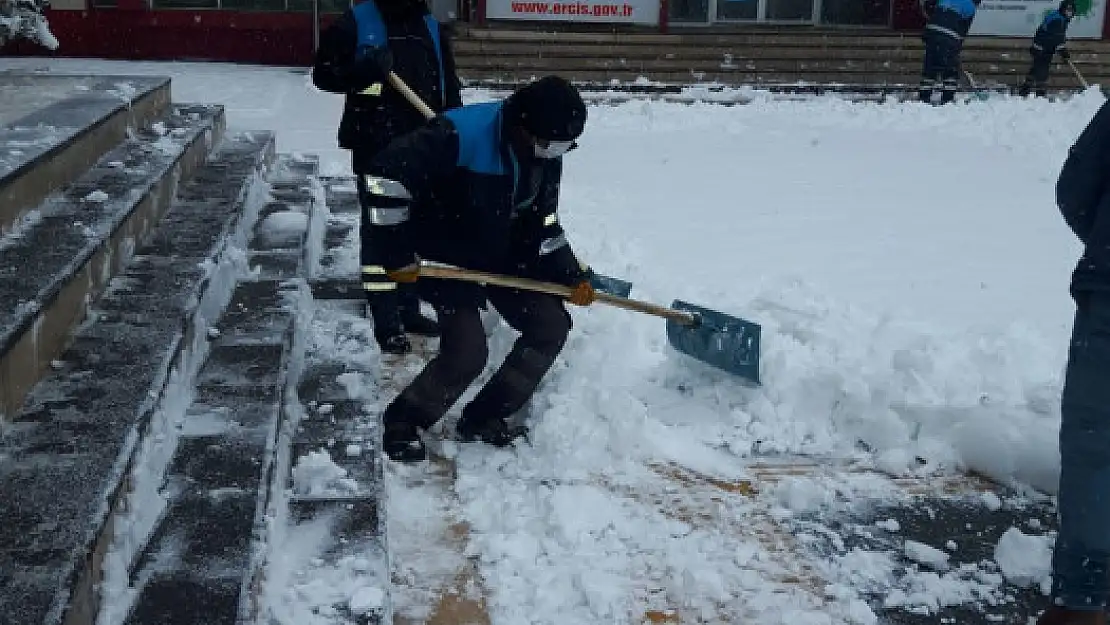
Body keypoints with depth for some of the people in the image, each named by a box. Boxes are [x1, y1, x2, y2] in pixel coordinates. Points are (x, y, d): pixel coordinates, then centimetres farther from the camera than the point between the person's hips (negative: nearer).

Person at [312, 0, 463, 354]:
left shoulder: (433, 30, 10)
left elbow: (449, 92, 14)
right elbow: (323, 73, -8)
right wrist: (366, 69, -24)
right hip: (375, 150, -5)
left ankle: (408, 309, 28)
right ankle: (386, 324, 1)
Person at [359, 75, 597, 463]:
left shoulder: (546, 156, -7)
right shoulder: (461, 135, -31)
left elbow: (542, 225, 6)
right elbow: (387, 172, -34)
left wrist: (572, 275, -4)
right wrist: (398, 253, -29)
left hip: (503, 256, 7)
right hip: (446, 258, -7)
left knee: (552, 325, -1)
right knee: (468, 352, -20)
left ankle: (483, 418, 12)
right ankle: (402, 421, 7)